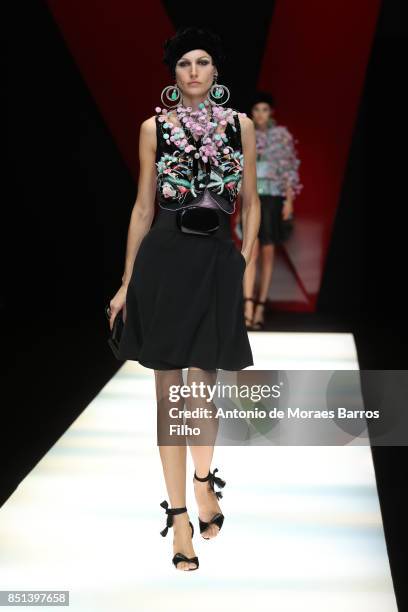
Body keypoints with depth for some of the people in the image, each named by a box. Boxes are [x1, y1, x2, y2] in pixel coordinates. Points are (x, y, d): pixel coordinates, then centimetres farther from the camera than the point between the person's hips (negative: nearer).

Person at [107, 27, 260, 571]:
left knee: (204, 384, 8)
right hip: (164, 260, 0)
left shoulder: (241, 125, 6)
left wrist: (246, 264, 1)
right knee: (169, 390, 1)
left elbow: (251, 203, 10)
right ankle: (179, 515, 10)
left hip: (217, 260, 1)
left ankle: (204, 481, 36)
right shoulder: (155, 127, 5)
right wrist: (127, 282, 5)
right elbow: (143, 207, 7)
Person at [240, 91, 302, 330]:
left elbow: (289, 169, -1)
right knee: (252, 250, -13)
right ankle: (248, 308, -23)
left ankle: (261, 308, 11)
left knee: (268, 251, 4)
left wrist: (289, 200, -8)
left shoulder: (282, 135, 1)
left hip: (274, 198, -1)